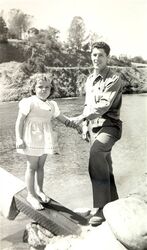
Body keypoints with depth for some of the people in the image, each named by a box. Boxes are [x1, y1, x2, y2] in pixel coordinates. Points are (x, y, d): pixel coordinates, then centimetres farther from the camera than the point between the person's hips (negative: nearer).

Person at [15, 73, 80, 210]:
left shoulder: (52, 105, 7)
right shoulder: (29, 102, -11)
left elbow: (62, 118, 17)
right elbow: (19, 121, -10)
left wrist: (75, 126, 8)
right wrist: (19, 138, -15)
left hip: (45, 139, 6)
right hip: (32, 138, -6)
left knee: (41, 166, 15)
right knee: (32, 167, 3)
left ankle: (39, 190, 31)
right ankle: (31, 195, 16)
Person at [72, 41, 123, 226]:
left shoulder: (114, 80, -9)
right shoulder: (89, 80, 15)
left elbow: (104, 105, -22)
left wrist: (82, 117, -30)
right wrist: (85, 127, 13)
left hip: (109, 126, -8)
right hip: (93, 127, 8)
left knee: (96, 152, -34)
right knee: (104, 167, 13)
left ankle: (101, 207, -28)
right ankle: (112, 204, 30)